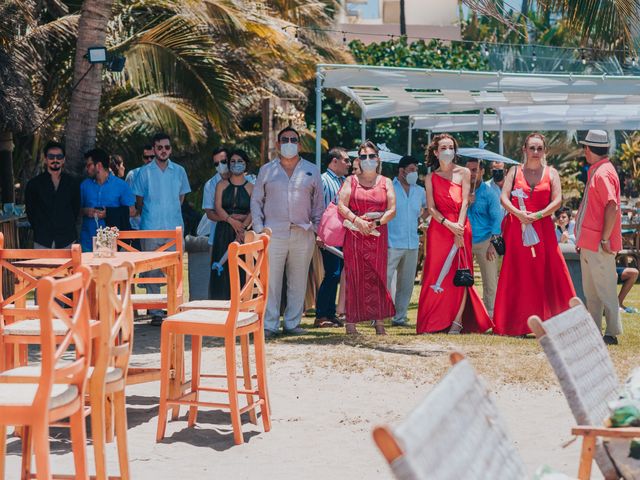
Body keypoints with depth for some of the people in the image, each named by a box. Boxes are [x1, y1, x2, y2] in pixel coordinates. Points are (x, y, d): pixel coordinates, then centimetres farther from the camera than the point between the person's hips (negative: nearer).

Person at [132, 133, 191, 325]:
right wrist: (148, 216, 8)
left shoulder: (179, 171, 9)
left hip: (175, 228, 2)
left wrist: (171, 214, 13)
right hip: (151, 229, -2)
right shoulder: (145, 172, 3)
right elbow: (139, 201, 10)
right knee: (152, 272, -1)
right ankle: (155, 312, 3)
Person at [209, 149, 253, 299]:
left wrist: (241, 229, -19)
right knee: (222, 271, -3)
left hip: (244, 233, -1)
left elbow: (253, 213, -4)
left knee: (241, 271, -4)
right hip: (223, 232, 1)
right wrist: (231, 220, -19)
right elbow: (218, 208, -1)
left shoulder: (251, 188, 6)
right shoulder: (222, 185, 10)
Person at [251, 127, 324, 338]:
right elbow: (256, 201, 11)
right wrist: (259, 229, 1)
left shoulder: (311, 171, 12)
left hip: (303, 234, 1)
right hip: (274, 233, -1)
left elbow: (319, 203, 14)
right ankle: (270, 324, 0)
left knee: (298, 281, 4)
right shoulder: (266, 170, 10)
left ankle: (292, 323, 13)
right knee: (271, 280, -5)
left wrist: (317, 229, 5)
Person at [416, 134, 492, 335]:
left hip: (460, 228, -1)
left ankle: (457, 321, -6)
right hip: (438, 229, 1)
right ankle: (434, 323, -1)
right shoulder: (431, 178, 9)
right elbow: (431, 208, 1)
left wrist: (459, 227, -14)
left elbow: (464, 202, -2)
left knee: (460, 274, -5)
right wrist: (449, 225, -14)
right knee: (435, 274, -3)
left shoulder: (463, 173, 7)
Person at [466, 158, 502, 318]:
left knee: (490, 281, -3)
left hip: (484, 241, -3)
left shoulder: (489, 193, -1)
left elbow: (497, 219, -5)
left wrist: (493, 243, -14)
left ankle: (491, 315, 2)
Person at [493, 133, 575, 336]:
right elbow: (504, 197, 0)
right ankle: (518, 325, 3)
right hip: (517, 229, 0)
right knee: (518, 276, 0)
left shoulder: (551, 173, 8)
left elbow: (557, 200, -2)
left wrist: (537, 215, -14)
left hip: (543, 229, 0)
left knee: (548, 274, -5)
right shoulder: (515, 171, 9)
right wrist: (518, 213, -17)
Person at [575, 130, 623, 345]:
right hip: (590, 243, 10)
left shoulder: (603, 173, -16)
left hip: (599, 245, -10)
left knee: (604, 289, -5)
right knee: (590, 290, 14)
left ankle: (612, 333, -1)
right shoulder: (596, 171, 16)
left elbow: (612, 207, -24)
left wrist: (605, 239, -23)